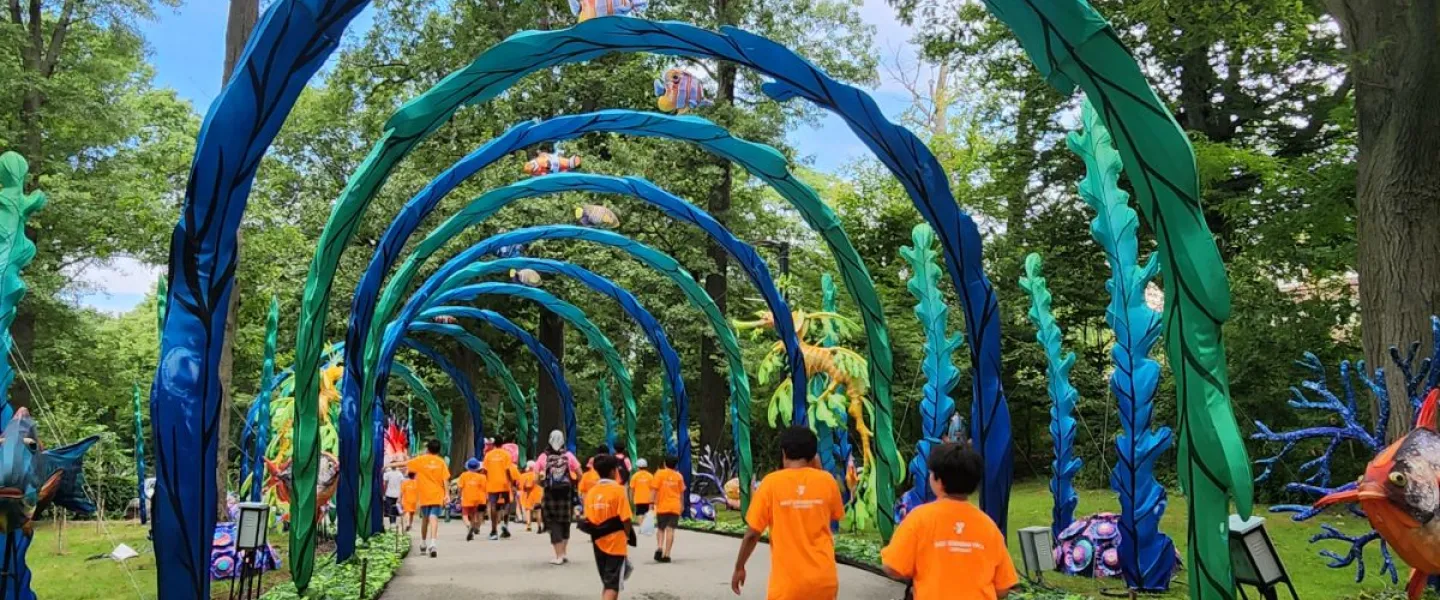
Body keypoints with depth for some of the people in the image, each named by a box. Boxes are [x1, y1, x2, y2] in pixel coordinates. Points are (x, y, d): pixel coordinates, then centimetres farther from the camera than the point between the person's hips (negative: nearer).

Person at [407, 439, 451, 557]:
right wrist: (447, 495, -3)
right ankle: (432, 543, -27)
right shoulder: (441, 462, 1)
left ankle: (423, 543, 32)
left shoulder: (420, 460, 2)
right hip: (437, 496, -1)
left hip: (424, 495, 1)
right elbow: (445, 480, -5)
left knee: (425, 518, 19)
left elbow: (405, 464, 10)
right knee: (434, 518, -9)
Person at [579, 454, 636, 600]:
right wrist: (628, 536, 2)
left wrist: (597, 533, 14)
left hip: (599, 543, 5)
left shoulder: (591, 492, 3)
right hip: (616, 544, -5)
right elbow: (626, 519, -15)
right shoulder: (618, 490, -12)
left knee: (606, 583, 20)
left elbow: (588, 520, 2)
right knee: (613, 585, -2)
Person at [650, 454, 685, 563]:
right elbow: (682, 493, 12)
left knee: (660, 529, 13)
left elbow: (654, 490, -8)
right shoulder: (678, 476, 6)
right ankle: (666, 554, -6)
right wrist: (682, 505, 24)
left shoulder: (660, 473, -1)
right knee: (670, 530, -1)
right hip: (675, 507, 1)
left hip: (662, 506, -1)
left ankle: (659, 548, -8)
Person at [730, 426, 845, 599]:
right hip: (824, 578, 3)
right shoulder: (826, 481, -1)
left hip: (788, 580, -3)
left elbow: (752, 533, -5)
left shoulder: (772, 483, -8)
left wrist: (739, 568, 9)